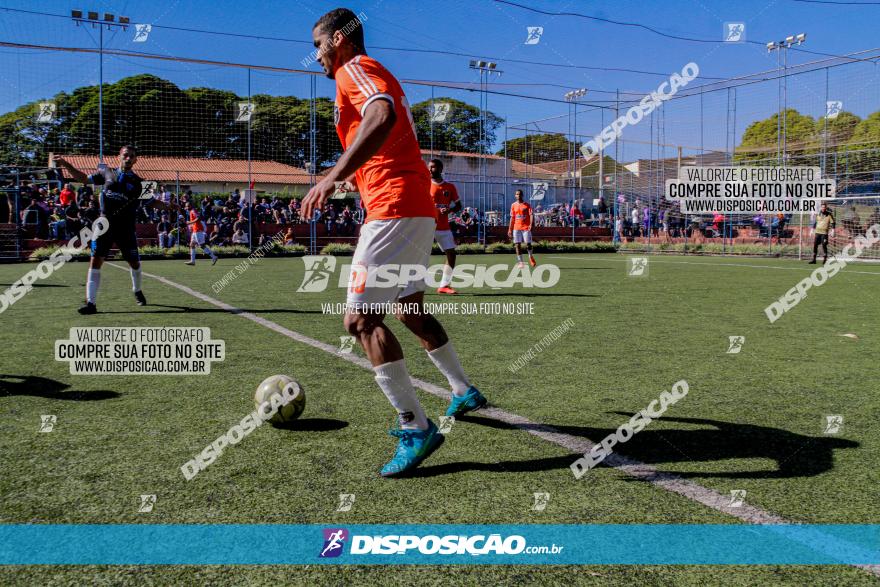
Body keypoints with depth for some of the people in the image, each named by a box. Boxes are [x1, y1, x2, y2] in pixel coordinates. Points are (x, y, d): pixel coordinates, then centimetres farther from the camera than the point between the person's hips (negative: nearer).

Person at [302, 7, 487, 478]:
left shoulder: (354, 68, -4)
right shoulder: (378, 77, 25)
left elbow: (382, 115, -27)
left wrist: (334, 175, -34)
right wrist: (353, 176, 35)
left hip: (393, 210, -10)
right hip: (418, 209, 10)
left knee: (361, 319, -12)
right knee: (410, 312, 22)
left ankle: (416, 429, -13)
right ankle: (464, 392, 33)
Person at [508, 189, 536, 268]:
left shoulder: (527, 205, 1)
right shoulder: (513, 205, 9)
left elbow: (531, 215, -7)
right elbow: (512, 218, 12)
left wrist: (531, 225, -24)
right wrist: (510, 229, 8)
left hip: (526, 228, -2)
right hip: (517, 228, 2)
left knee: (528, 244, -4)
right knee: (517, 245, -2)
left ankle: (531, 257, 24)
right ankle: (520, 262, 3)